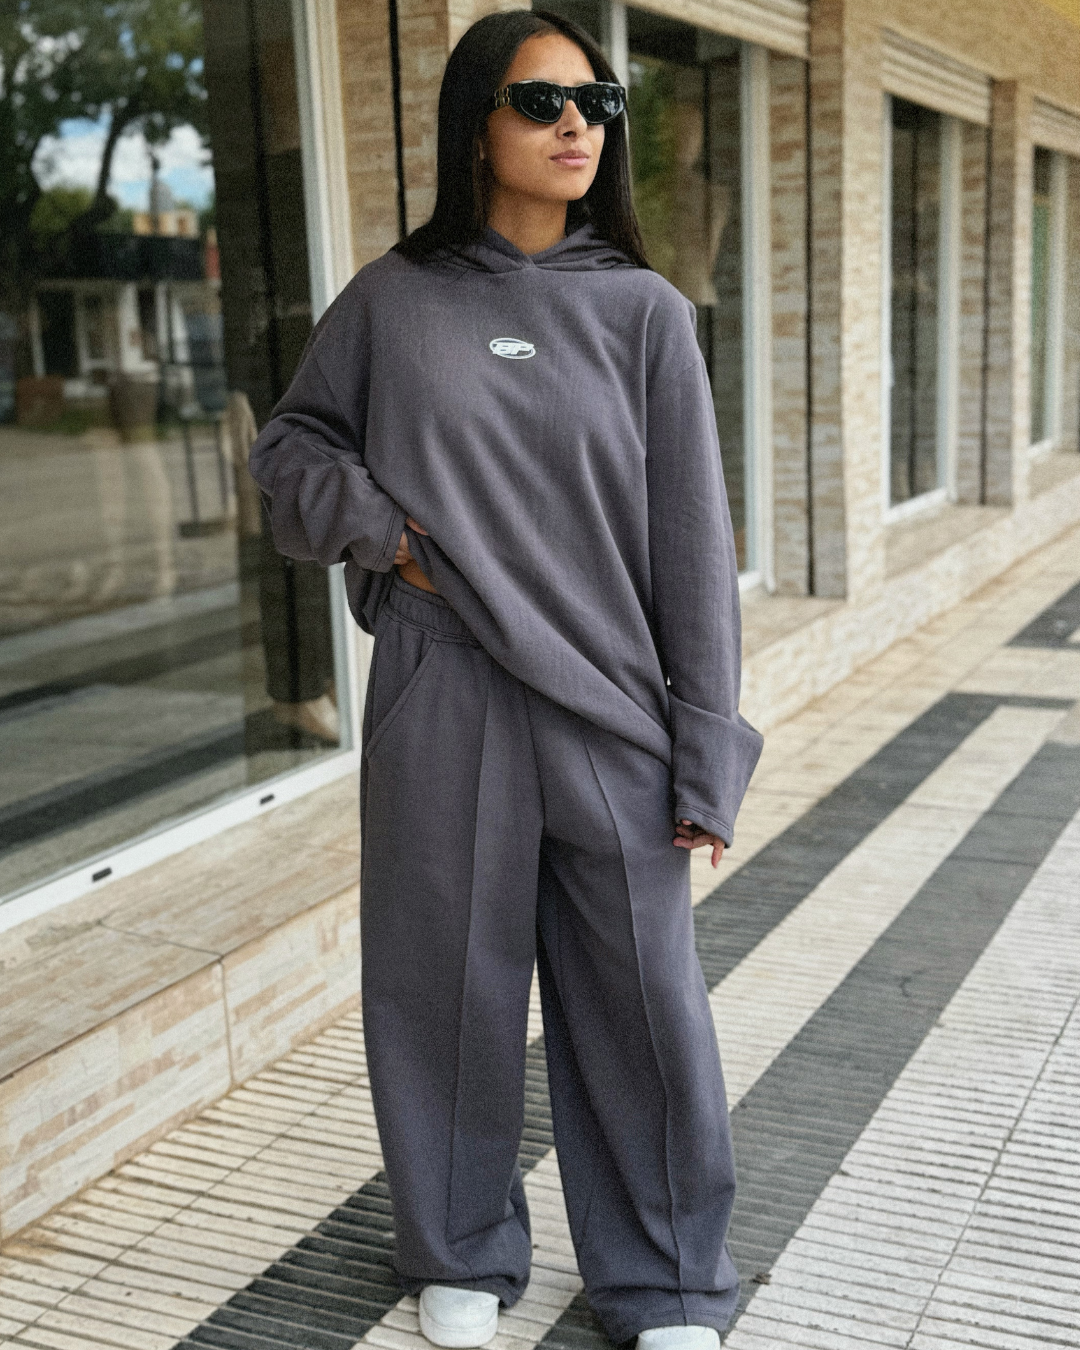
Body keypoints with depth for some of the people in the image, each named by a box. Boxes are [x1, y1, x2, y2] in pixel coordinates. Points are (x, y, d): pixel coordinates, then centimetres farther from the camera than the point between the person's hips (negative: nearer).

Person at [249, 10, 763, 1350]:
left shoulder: (646, 313, 2)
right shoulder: (392, 301, 3)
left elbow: (691, 543, 0)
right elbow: (289, 444, 15)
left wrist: (703, 758, -3)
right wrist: (380, 529, -5)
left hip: (609, 716, 0)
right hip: (440, 710, 0)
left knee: (642, 1001, 6)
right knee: (449, 987, 10)